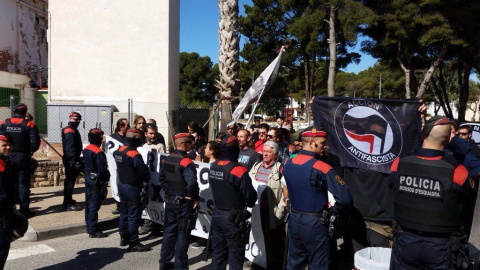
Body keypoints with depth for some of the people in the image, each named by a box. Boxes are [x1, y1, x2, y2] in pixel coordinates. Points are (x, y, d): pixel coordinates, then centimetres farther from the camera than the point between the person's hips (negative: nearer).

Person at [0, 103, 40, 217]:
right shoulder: (29, 124, -11)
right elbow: (36, 142, -16)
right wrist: (30, 150, 3)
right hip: (23, 158, -3)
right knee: (23, 184, 4)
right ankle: (24, 210, 7)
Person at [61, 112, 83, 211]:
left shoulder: (71, 130, 17)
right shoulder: (70, 131, -17)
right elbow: (70, 147, -26)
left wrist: (77, 159, 25)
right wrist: (75, 160, -30)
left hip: (71, 160, 11)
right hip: (71, 160, -11)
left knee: (70, 180, 19)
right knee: (70, 181, -6)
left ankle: (68, 201, 31)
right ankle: (68, 204, -1)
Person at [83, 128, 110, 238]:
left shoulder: (86, 149, 6)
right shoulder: (99, 152, -21)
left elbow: (86, 164, 14)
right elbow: (102, 169, -22)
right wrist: (107, 177, -8)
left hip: (88, 178, 9)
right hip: (97, 181, -9)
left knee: (89, 204, 15)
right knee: (94, 206, -3)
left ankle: (89, 227, 27)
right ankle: (93, 231, 3)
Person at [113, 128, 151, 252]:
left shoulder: (119, 150, 3)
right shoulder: (134, 155, -23)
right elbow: (143, 172, -18)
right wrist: (146, 180, 0)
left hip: (121, 184, 9)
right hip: (132, 187, -9)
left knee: (124, 211, 20)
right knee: (134, 215, -1)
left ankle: (124, 237, 33)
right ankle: (133, 243, 6)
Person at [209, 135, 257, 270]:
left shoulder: (213, 167, -1)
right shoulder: (238, 170, -23)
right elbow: (251, 196, -18)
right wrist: (247, 203, 2)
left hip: (216, 214, 7)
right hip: (233, 218, -6)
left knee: (218, 252, 18)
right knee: (236, 254, 8)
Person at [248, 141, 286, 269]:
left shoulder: (280, 169, -11)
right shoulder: (256, 166, 11)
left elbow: (285, 192, -14)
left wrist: (280, 211, -18)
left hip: (271, 212, -6)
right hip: (256, 209, 6)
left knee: (274, 243, 8)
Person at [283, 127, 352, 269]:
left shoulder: (288, 164, -1)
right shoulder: (321, 168, -21)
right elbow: (345, 198, -24)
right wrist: (334, 211, -6)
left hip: (294, 219, 6)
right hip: (315, 223, -6)